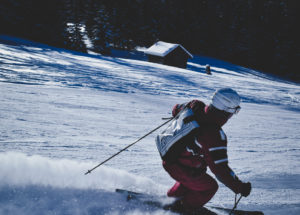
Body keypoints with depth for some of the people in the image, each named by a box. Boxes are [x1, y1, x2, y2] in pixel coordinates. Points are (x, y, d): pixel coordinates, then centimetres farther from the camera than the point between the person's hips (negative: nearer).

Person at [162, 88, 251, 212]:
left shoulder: (196, 106, -13)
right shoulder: (214, 136, -33)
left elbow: (177, 109, 11)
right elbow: (220, 168, -28)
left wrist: (177, 110, 31)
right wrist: (239, 187, -20)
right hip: (180, 168, -8)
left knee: (199, 174, 34)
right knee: (210, 187, 11)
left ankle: (172, 196, 52)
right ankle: (182, 209, 27)